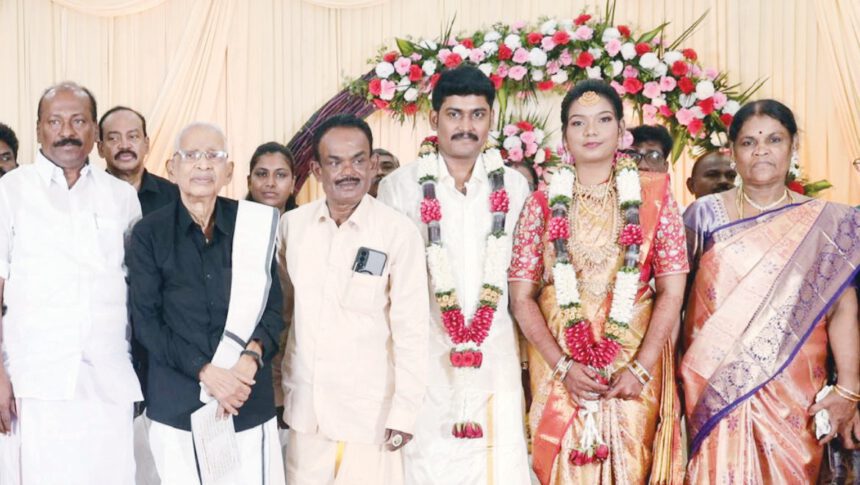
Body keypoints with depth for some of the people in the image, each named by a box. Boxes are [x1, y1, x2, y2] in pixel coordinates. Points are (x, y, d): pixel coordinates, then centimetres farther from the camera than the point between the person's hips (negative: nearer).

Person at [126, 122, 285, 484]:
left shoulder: (255, 225, 3)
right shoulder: (149, 233, 1)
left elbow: (273, 306, 5)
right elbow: (145, 320, -3)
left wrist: (251, 359, -13)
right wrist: (204, 371, -13)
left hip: (249, 399, 1)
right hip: (177, 401, -1)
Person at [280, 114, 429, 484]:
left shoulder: (399, 232, -11)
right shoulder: (292, 224, 2)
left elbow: (411, 328, -9)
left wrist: (404, 411, -10)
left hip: (370, 411, -3)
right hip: (304, 408, 4)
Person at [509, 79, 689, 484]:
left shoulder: (653, 194, 2)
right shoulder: (542, 202, 3)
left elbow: (672, 290, -2)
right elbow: (522, 297, 0)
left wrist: (641, 368, -10)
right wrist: (563, 367, -10)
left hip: (635, 367, 0)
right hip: (559, 369, 1)